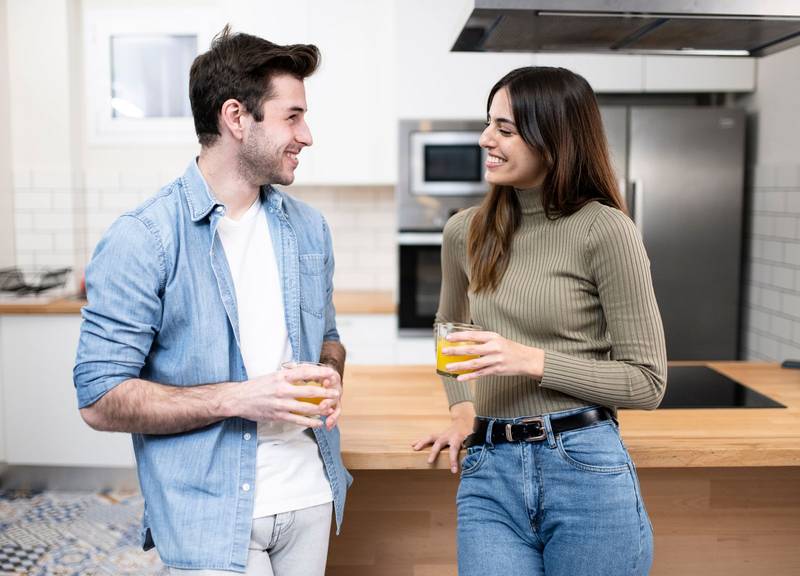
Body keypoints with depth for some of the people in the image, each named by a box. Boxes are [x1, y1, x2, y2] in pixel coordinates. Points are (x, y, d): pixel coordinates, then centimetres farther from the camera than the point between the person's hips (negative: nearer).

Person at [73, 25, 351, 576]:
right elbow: (101, 400, -13)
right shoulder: (142, 240, -14)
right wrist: (239, 398, -21)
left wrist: (329, 378, -5)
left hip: (310, 499, 6)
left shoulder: (309, 228, 5)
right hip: (212, 518, -5)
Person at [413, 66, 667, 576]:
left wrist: (532, 361, -17)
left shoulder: (606, 231, -9)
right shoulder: (465, 232, 5)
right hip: (489, 476, 4)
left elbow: (646, 381, -7)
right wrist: (462, 409, 10)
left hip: (585, 471, -3)